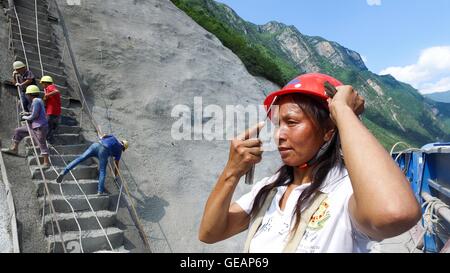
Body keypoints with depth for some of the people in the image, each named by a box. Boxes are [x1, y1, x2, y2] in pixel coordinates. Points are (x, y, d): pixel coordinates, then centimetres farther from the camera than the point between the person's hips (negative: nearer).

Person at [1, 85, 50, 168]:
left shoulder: (36, 101, -16)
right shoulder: (38, 101, 14)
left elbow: (34, 116, -18)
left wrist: (25, 117, 0)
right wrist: (27, 114, 15)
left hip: (40, 127, -10)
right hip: (34, 126, 10)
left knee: (42, 145, -6)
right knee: (18, 131, 17)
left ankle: (46, 163, 1)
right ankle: (14, 149, 24)